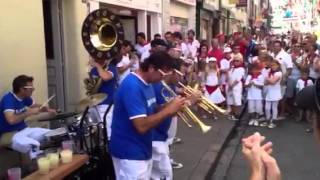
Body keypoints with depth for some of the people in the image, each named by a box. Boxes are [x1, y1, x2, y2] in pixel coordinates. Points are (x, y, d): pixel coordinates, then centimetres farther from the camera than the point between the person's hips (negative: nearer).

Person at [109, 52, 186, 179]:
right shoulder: (132, 87, -24)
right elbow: (142, 126, -29)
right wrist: (169, 110, -22)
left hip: (143, 150, 9)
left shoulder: (146, 83, 6)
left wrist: (171, 108, -4)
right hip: (130, 154, -9)